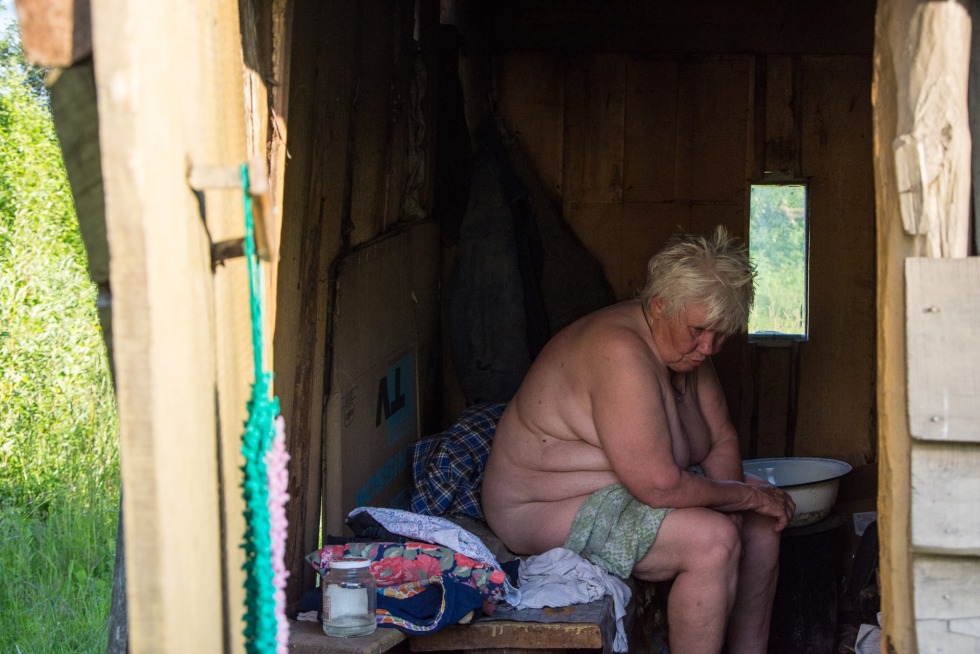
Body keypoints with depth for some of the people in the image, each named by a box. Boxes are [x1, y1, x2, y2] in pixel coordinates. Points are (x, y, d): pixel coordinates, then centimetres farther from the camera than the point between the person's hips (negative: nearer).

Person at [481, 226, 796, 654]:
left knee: (760, 525, 5)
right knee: (713, 539, -26)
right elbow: (660, 486, -31)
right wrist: (747, 495, -17)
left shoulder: (688, 346, 3)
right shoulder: (620, 351, -29)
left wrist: (721, 492, -11)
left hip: (624, 491, 10)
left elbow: (723, 441, 10)